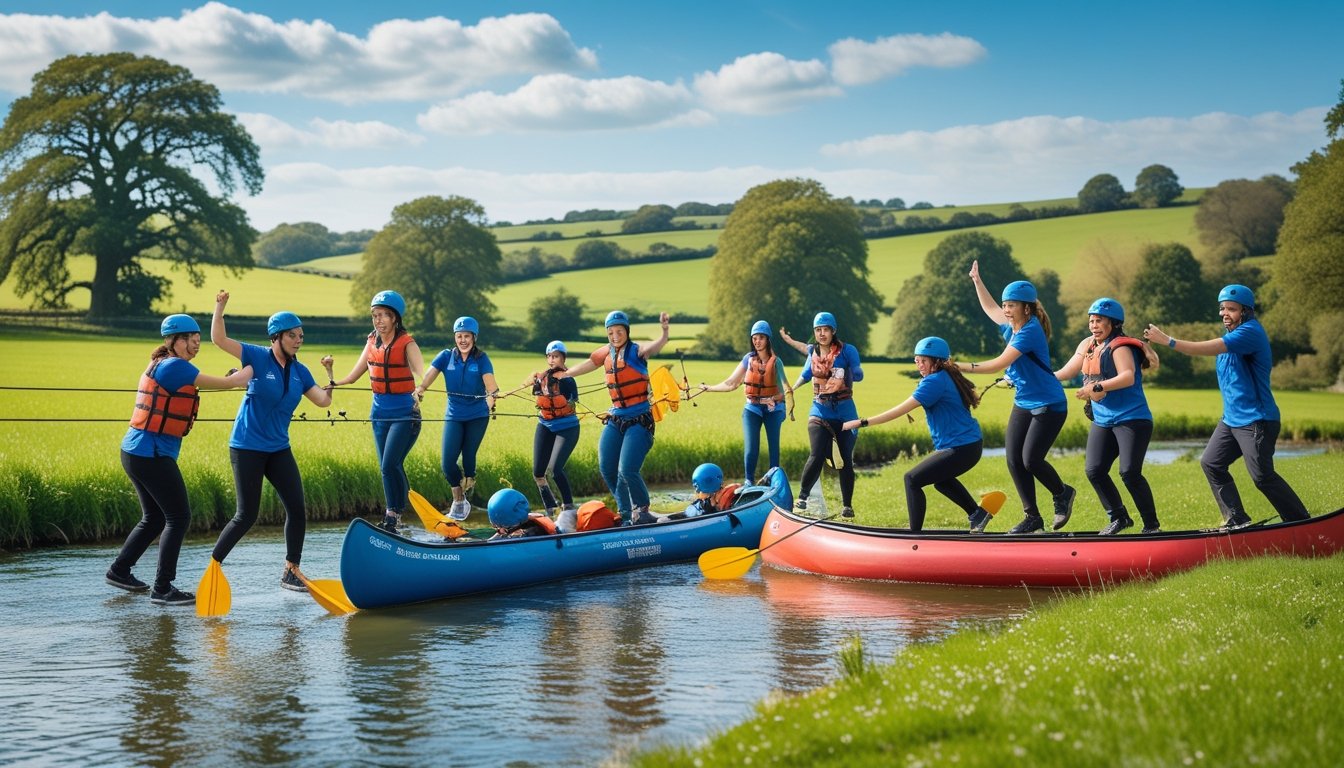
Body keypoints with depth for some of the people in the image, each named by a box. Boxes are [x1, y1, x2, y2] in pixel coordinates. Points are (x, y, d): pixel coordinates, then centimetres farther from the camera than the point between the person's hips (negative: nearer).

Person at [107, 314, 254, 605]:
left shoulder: (160, 366, 15)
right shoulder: (175, 367, -15)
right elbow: (226, 383, -12)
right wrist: (252, 368, 4)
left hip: (135, 452, 10)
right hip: (152, 456, -10)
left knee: (155, 518, 21)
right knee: (179, 518, -4)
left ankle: (119, 571, 31)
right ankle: (162, 589, -2)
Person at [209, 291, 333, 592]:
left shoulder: (300, 372, 5)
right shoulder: (258, 357, -9)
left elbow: (323, 401, -1)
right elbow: (219, 339, -15)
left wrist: (330, 375, -13)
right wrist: (220, 307, -26)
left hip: (278, 449, 6)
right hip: (247, 448, -6)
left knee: (296, 509, 0)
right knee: (247, 516, -5)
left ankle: (291, 572, 13)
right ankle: (212, 565, 11)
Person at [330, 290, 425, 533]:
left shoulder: (407, 344, -11)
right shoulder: (372, 342, 7)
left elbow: (422, 375, -24)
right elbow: (353, 376, 10)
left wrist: (420, 390, -45)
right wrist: (330, 383, -7)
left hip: (404, 415, -6)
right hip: (380, 413, 6)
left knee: (390, 465, -16)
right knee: (389, 468, 9)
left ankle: (393, 516, -6)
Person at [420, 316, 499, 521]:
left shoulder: (481, 359, -5)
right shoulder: (446, 357, -1)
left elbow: (490, 383, -20)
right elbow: (427, 377, -14)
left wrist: (492, 396, -42)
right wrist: (418, 390, -36)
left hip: (477, 416, -2)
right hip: (453, 415, 2)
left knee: (468, 457, 1)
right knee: (448, 463, -7)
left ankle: (462, 499, 24)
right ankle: (459, 500, 14)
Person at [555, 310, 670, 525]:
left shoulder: (636, 352, -11)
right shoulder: (606, 353, 7)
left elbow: (654, 346, -33)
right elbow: (587, 365, 25)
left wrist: (664, 333, -55)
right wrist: (564, 374, 39)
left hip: (639, 420, -7)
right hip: (615, 419, 7)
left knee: (627, 470, -17)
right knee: (607, 470, 4)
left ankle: (642, 512, 5)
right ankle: (627, 514, 20)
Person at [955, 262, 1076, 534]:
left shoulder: (1030, 331, -21)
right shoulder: (1011, 327, 6)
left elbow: (999, 364, -26)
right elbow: (990, 308, 29)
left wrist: (963, 367, -24)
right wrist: (976, 280, 27)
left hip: (1048, 406, -9)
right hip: (1023, 405, 9)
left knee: (1031, 460, -14)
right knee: (1014, 461, 0)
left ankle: (1063, 493, 15)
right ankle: (1032, 518, 7)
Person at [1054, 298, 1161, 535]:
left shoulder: (1120, 347, -12)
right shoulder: (1087, 346, 13)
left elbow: (1128, 377, -28)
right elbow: (1065, 373, 21)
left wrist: (1099, 387, -35)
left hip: (1132, 419, -8)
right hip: (1102, 421, 8)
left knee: (1129, 472, -16)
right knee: (1095, 471, -3)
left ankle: (1151, 524, -2)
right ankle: (1119, 518, 14)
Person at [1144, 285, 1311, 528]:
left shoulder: (1250, 332, -18)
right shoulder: (1233, 335, 15)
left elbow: (1209, 349, -26)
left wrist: (1167, 341, -25)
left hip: (1256, 421, -10)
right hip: (1231, 418, 10)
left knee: (1262, 476, -9)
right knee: (1211, 464, 8)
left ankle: (1302, 522, 4)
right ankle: (1238, 521, 13)